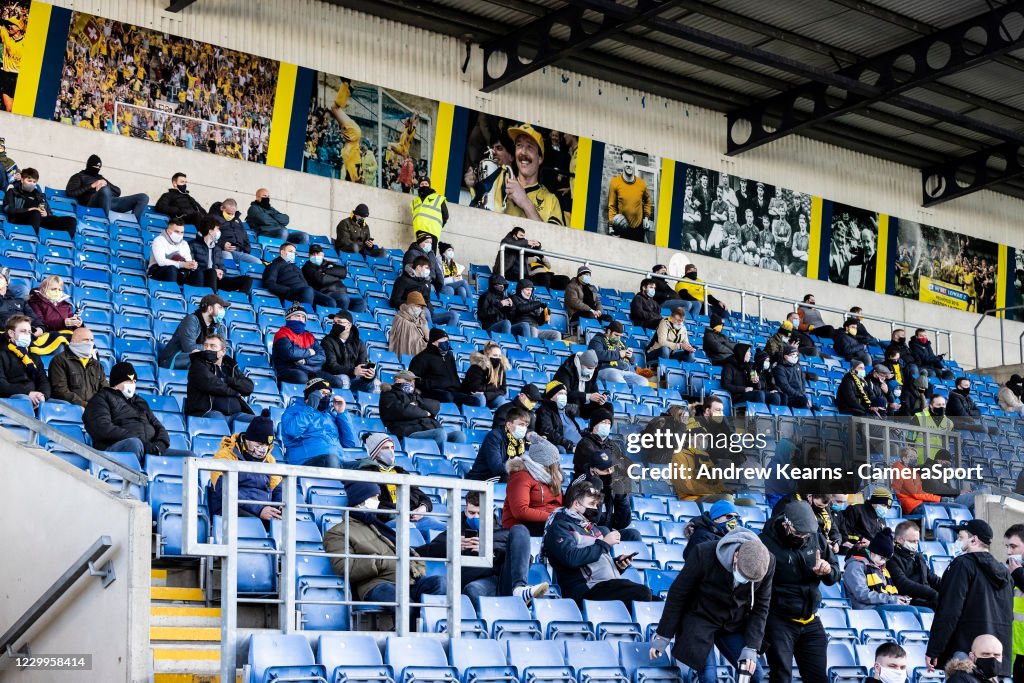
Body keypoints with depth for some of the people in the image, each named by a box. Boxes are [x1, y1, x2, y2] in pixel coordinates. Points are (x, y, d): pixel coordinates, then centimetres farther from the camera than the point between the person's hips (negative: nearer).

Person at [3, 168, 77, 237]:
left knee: (71, 220, -16)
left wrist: (46, 214, -4)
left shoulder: (39, 195, 30)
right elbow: (7, 209, 1)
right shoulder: (13, 191, 19)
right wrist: (27, 210, -12)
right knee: (35, 213, -42)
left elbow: (49, 213, 23)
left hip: (40, 219, 5)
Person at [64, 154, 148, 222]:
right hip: (93, 203, -6)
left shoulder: (100, 177, 37)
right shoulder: (79, 176, 23)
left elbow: (118, 192, 27)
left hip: (111, 201, 6)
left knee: (143, 197, -11)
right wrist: (91, 186, -1)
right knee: (105, 190, -43)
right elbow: (70, 192, 3)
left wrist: (106, 183, 8)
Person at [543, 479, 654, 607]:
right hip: (587, 590, -9)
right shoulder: (559, 527, 2)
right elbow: (571, 559, -16)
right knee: (642, 593, -29)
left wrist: (619, 564, 12)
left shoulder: (592, 528, 27)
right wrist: (604, 543, -6)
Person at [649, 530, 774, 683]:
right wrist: (663, 635, -10)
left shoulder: (768, 562, -19)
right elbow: (678, 594, -15)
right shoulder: (704, 554, -28)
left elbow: (760, 607, -6)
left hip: (734, 624, 4)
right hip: (700, 618, -4)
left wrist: (751, 647, -13)